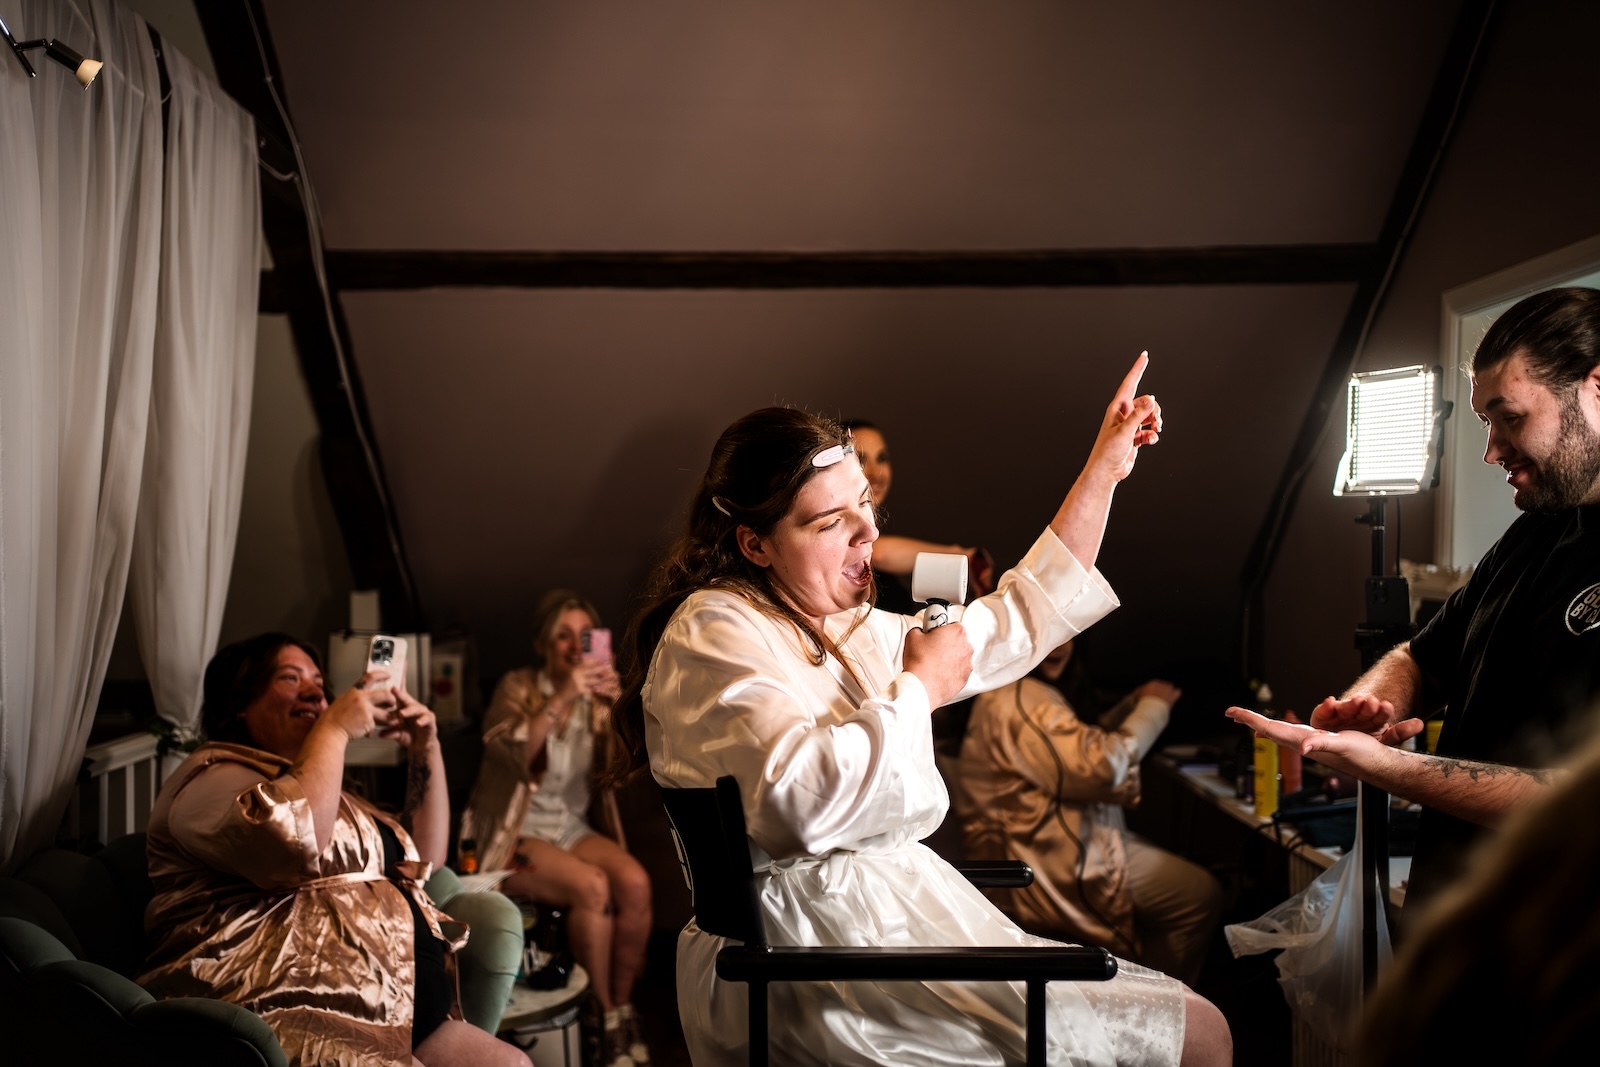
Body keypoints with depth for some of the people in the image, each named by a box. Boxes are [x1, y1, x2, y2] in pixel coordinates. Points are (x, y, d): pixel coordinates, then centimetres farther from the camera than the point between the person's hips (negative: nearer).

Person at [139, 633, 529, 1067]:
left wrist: (426, 749, 18)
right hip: (292, 1021, -10)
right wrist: (336, 729, -12)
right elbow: (296, 845, -23)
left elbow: (423, 856, 29)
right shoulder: (213, 777, -1)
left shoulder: (313, 785, 27)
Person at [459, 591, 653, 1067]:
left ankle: (624, 1007, -7)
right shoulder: (518, 687, -6)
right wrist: (561, 698, -32)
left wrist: (618, 708, -21)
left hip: (572, 827, 4)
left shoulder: (595, 697, 5)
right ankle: (604, 1019, -13)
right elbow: (513, 754, -24)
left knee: (635, 882, -24)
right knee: (592, 887, -29)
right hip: (515, 834, -4)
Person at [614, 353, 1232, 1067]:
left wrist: (1104, 469, 24)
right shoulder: (713, 631, -11)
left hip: (904, 904, 9)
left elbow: (1014, 624, 24)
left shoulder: (854, 631, 16)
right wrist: (920, 687, -12)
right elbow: (804, 798, -27)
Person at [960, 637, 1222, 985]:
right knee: (1201, 896, 0)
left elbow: (1082, 745, 21)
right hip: (1053, 870, -11)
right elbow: (1099, 769, -25)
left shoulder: (1024, 691, 11)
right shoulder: (1020, 698, -23)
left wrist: (1131, 706, 7)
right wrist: (1153, 708, -12)